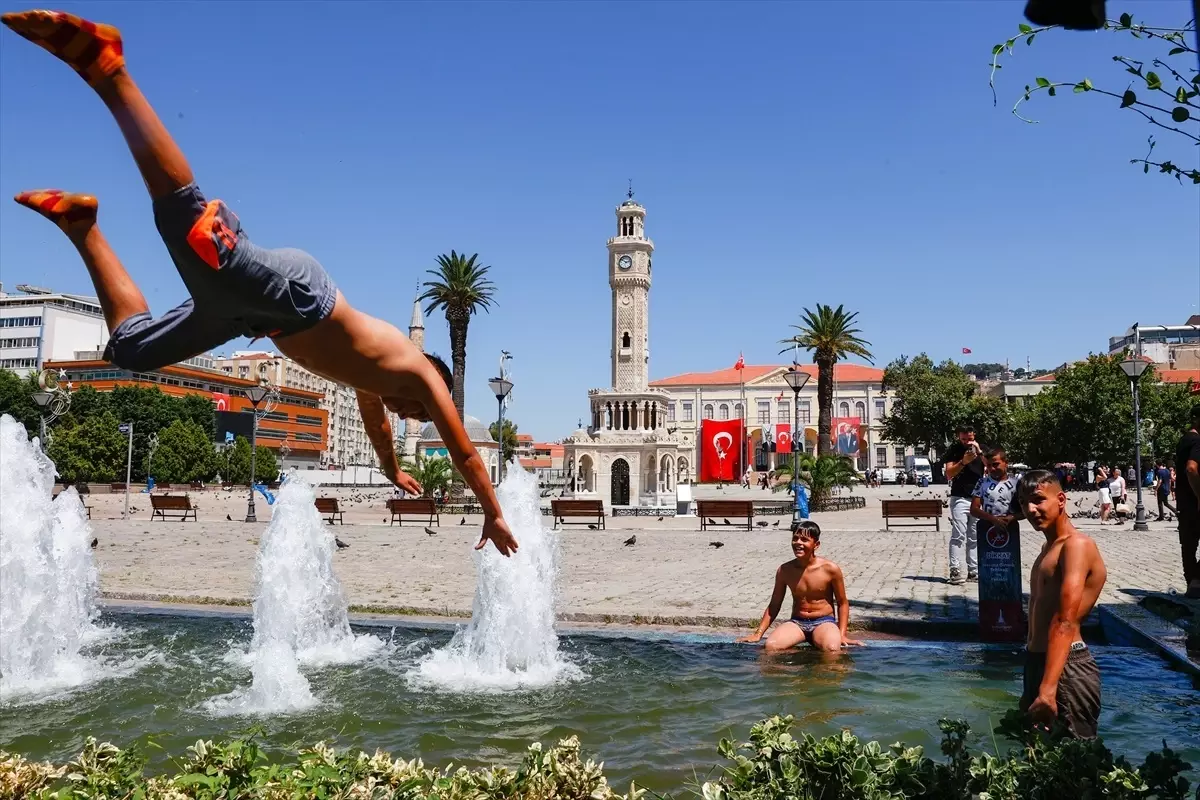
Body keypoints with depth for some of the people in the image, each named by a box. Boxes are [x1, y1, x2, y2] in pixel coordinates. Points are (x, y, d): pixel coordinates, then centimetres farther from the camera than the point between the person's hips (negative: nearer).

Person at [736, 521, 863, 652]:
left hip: (824, 622, -2)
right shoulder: (784, 570, -1)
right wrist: (758, 634, 5)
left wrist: (842, 634, -6)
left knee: (832, 649, -37)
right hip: (796, 622, 3)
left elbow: (843, 603, 4)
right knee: (771, 646, -28)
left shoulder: (830, 569, -8)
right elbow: (774, 605, 9)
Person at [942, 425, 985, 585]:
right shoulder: (953, 450, 1)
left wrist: (980, 452, -14)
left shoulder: (982, 448, 9)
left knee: (975, 537, 5)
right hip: (959, 498, -3)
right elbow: (949, 475, -5)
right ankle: (955, 572, -11)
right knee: (958, 536, -9)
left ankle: (974, 571, 9)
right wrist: (963, 462, -18)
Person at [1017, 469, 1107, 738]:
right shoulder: (1049, 546, 16)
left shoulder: (1076, 546, -14)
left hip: (1066, 667, -10)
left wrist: (1047, 689, -34)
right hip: (1037, 661, 10)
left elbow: (1066, 623, -26)